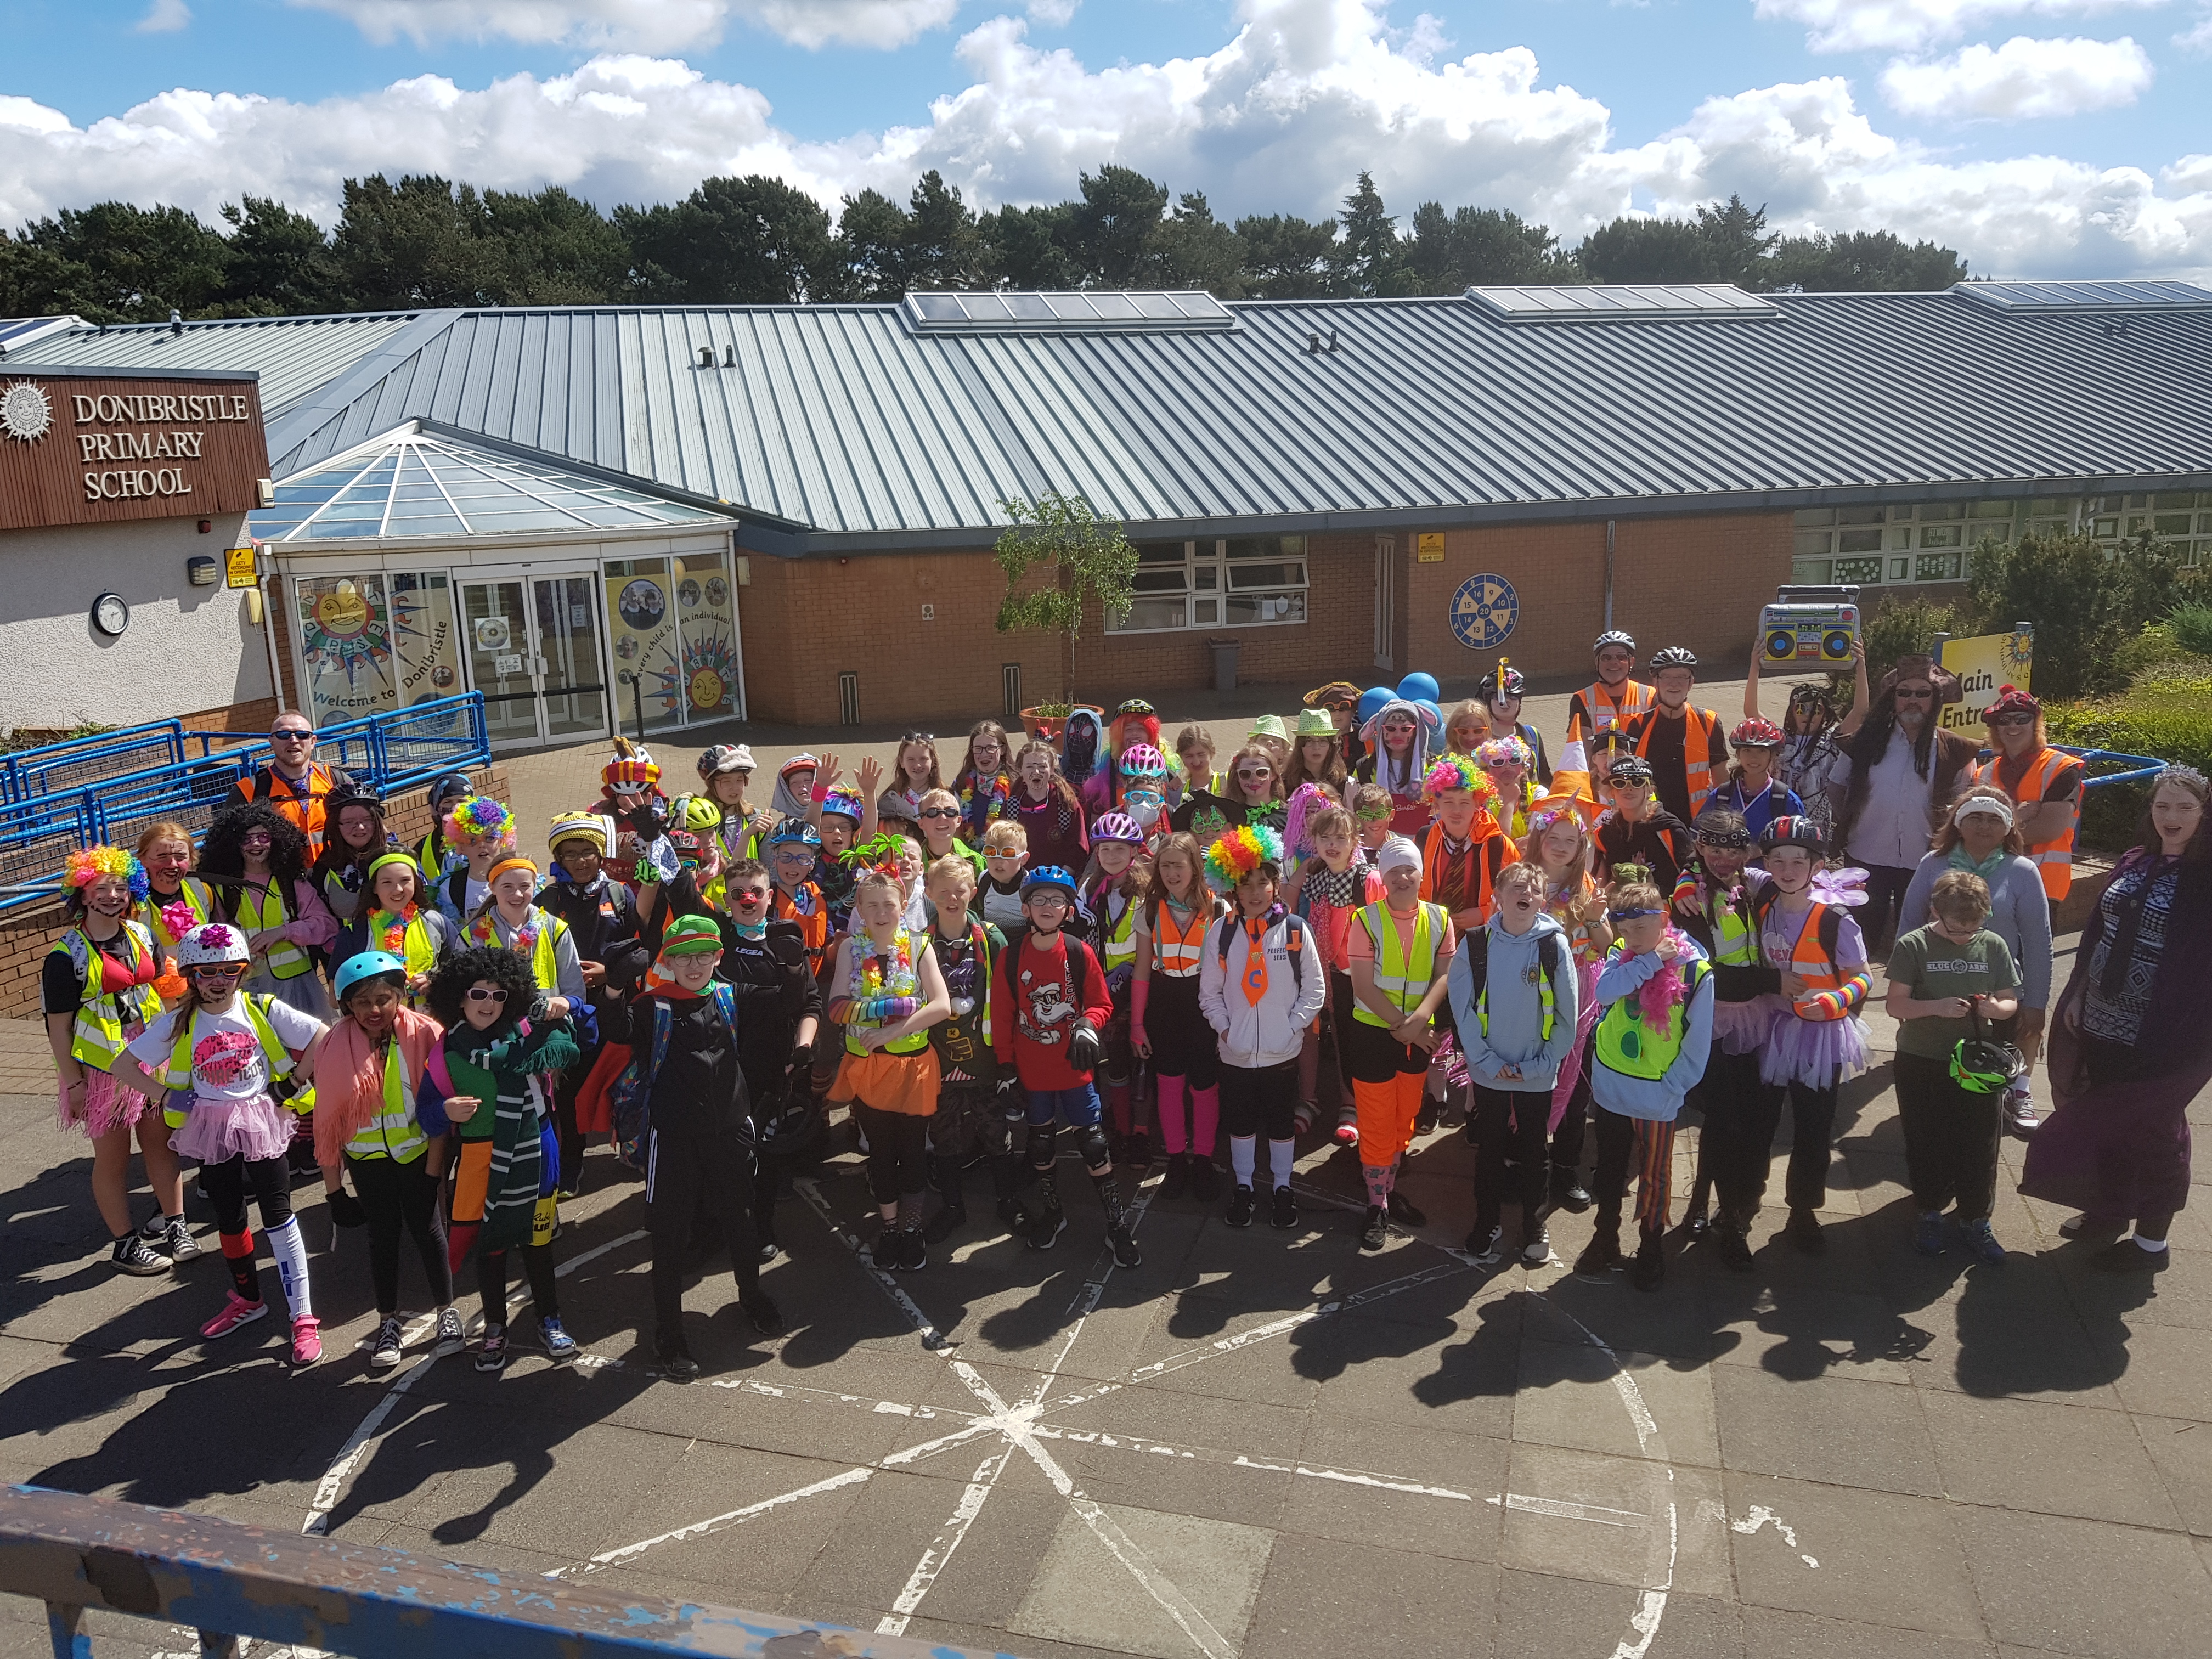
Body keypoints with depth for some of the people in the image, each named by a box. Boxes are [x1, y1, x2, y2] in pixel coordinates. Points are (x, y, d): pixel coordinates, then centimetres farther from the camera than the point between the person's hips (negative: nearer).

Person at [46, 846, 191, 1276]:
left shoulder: (141, 936, 4)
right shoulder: (67, 955, -13)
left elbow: (163, 988, 16)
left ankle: (175, 1224, 26)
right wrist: (74, 1082, -11)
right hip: (102, 1068, -5)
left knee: (160, 1143, 12)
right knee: (113, 1157, 8)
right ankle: (125, 1244, 19)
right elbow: (58, 1026, -11)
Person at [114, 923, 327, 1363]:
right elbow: (124, 1066, 3)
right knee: (228, 1219, 17)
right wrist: (166, 1097, -5)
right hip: (211, 1131, 3)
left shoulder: (264, 1010, -9)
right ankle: (247, 1299, 38)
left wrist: (292, 1082, -9)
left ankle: (303, 1317, 3)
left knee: (278, 1216, -2)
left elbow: (322, 1038, -9)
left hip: (261, 1124, -3)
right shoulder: (178, 1024, -3)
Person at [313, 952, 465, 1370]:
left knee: (427, 1228, 5)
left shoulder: (424, 1034, -15)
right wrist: (332, 1185, -2)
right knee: (383, 1234, 11)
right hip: (368, 1157, 1)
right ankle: (388, 1322, 27)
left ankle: (448, 1313, 23)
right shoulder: (337, 1046, -12)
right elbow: (328, 1119, -5)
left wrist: (435, 1165, -9)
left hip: (418, 1150, -1)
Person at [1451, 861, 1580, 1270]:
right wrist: (1487, 1061, -11)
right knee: (1490, 1151, 14)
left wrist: (1541, 1065, -10)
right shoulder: (1475, 944, -8)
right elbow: (1462, 1007, -6)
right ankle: (1487, 1225, 30)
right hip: (1488, 1072, 0)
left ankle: (1534, 1228, 30)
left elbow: (1567, 1015, -6)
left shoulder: (1555, 945, -9)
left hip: (1537, 1076, 0)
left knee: (1533, 1152, 14)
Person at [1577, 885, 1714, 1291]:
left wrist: (1672, 1086, -13)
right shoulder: (1620, 955, -1)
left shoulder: (1694, 969, -14)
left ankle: (1652, 1248, 30)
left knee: (1654, 1176, 11)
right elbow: (1604, 990, -22)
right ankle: (1605, 1240, 35)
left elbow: (1698, 1041, -10)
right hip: (1610, 1086, 4)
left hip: (1656, 1096, -4)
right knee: (1609, 1170, 18)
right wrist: (1651, 960, -23)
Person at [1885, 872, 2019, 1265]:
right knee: (1926, 1144, 9)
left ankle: (1975, 1219, 24)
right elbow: (1895, 1005, -10)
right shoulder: (1913, 946, -9)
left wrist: (1995, 1008, -17)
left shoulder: (1993, 946, -1)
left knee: (1979, 1146, 7)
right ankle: (1930, 1211, 28)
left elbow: (2010, 1002, 6)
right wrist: (1936, 1006, -27)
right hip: (1921, 1064, -2)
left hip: (1976, 1065, 2)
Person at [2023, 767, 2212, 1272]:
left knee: (2148, 1131, 7)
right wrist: (2077, 995, 8)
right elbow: (2097, 932, 11)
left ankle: (2151, 1242, 24)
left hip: (2162, 1038, -5)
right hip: (2100, 1023, 5)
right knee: (2108, 1121, 18)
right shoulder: (2135, 863, 5)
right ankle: (2109, 1213, 37)